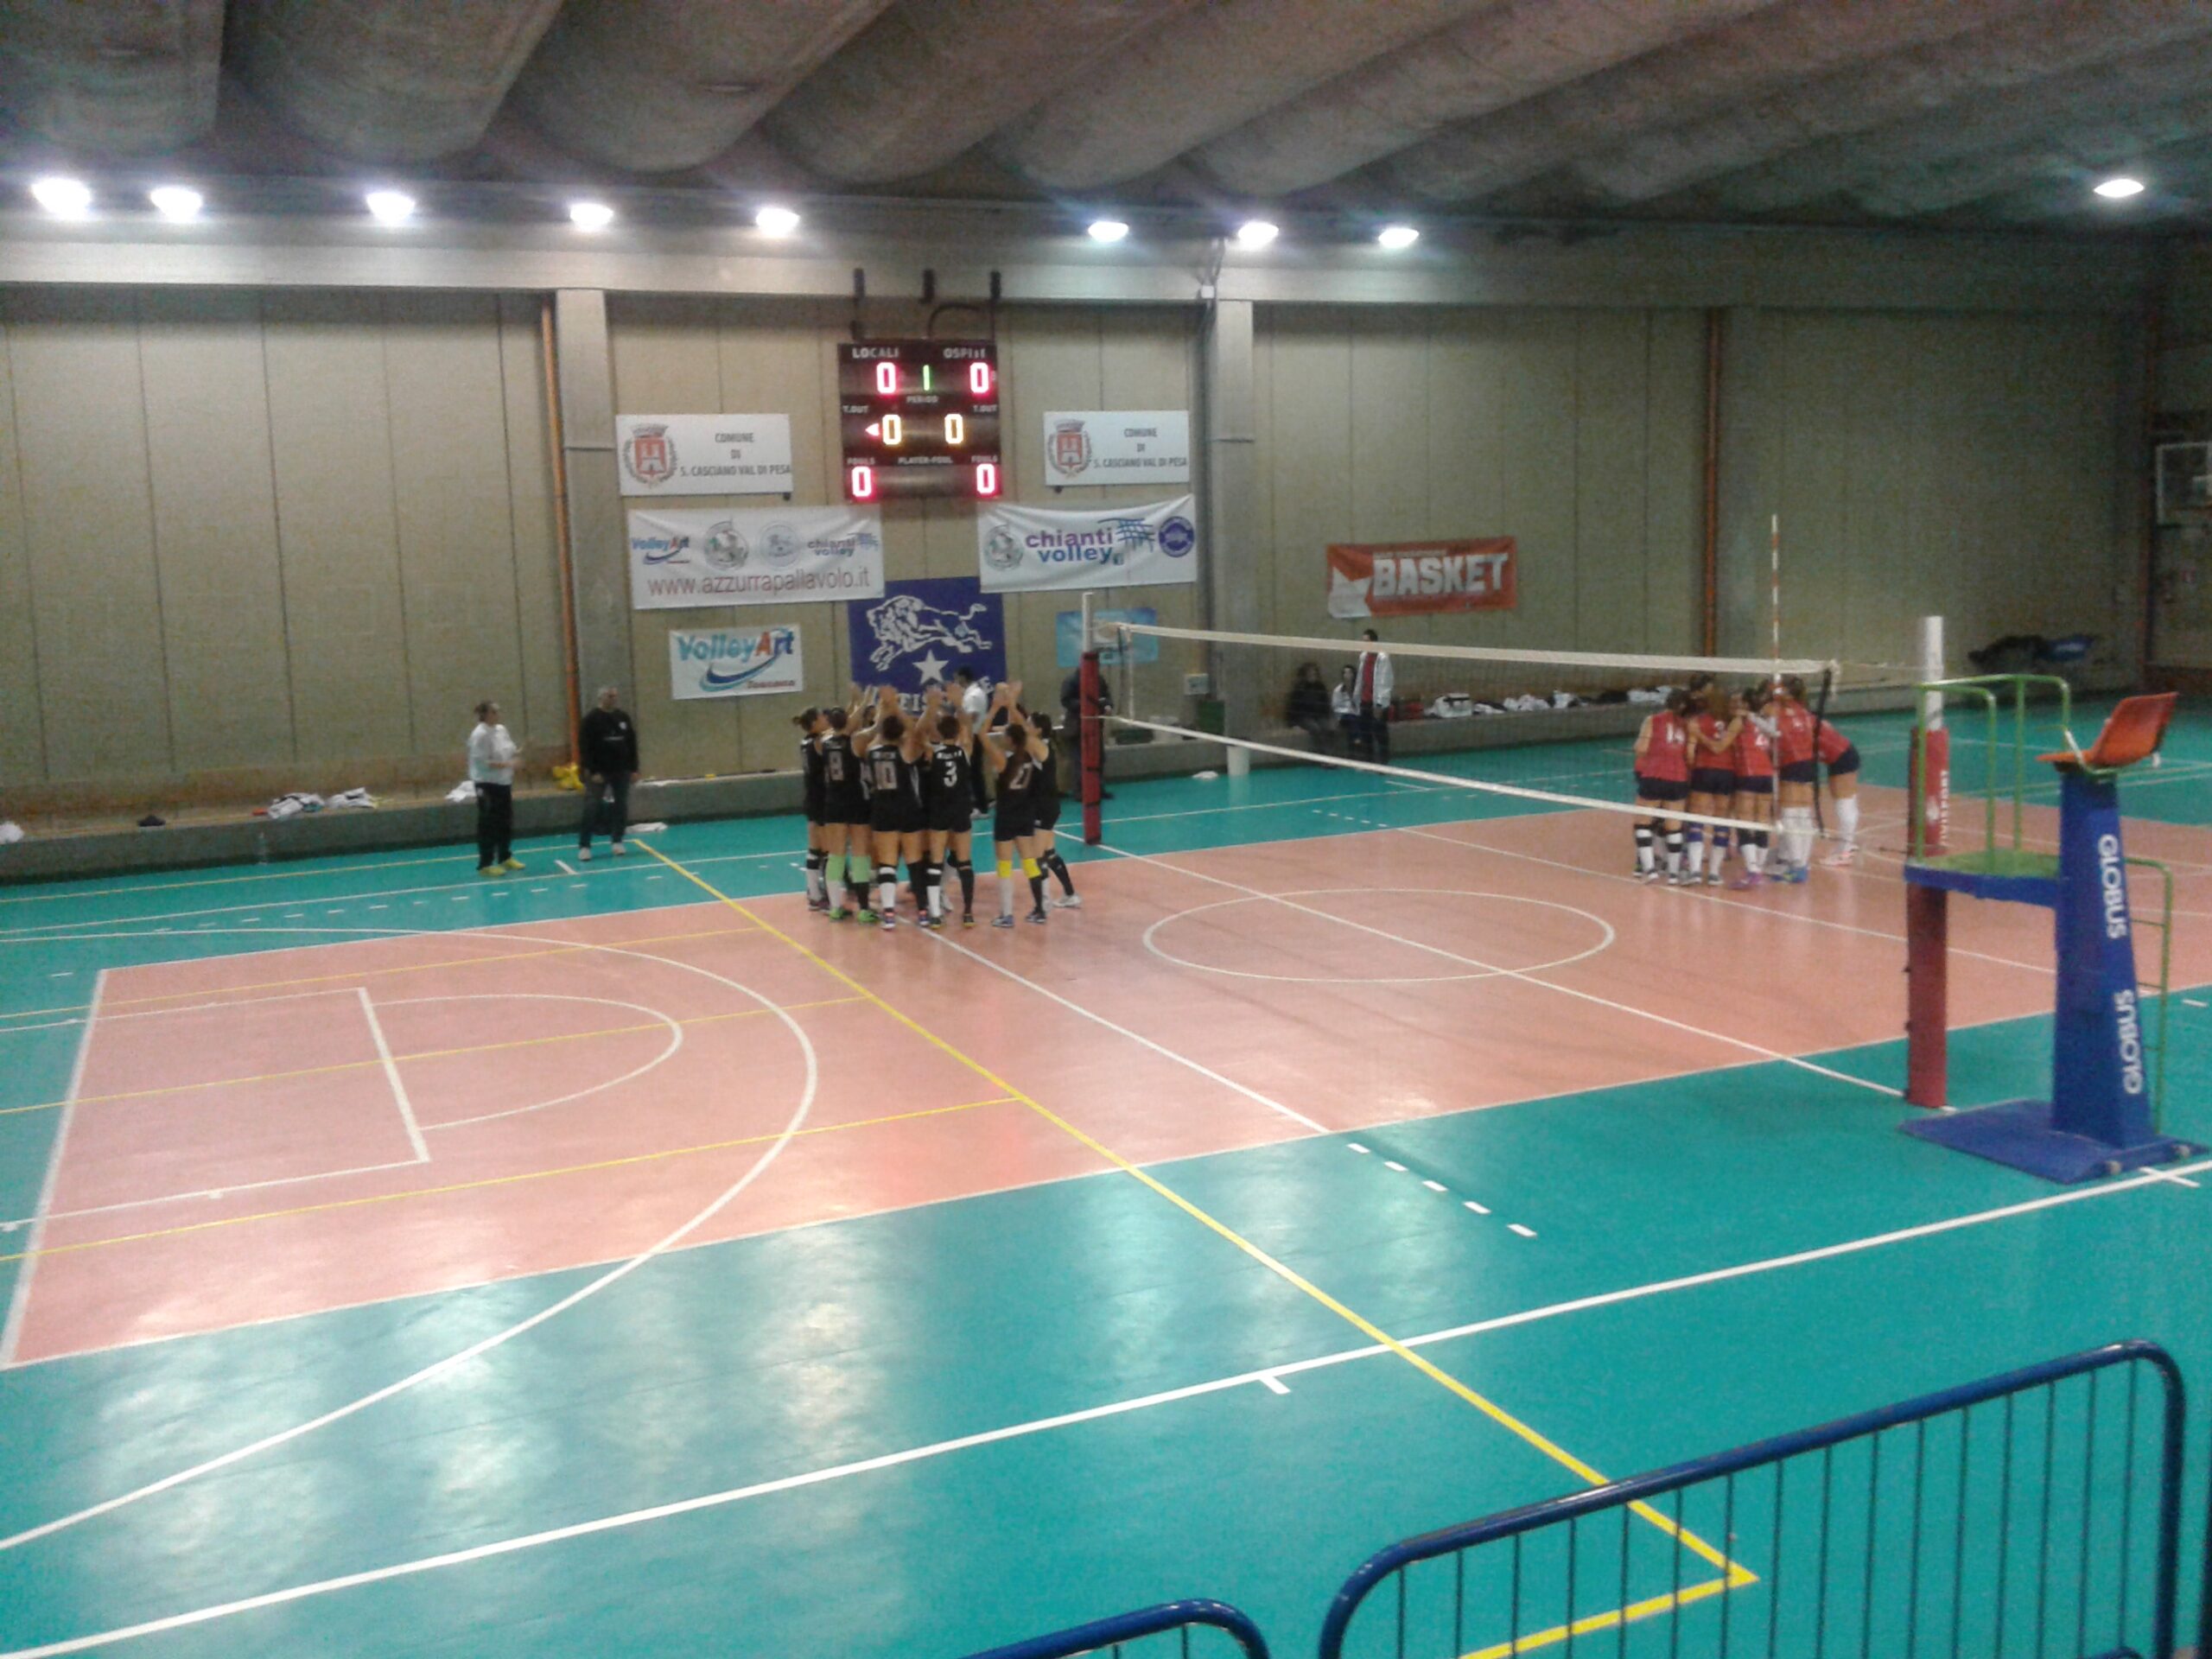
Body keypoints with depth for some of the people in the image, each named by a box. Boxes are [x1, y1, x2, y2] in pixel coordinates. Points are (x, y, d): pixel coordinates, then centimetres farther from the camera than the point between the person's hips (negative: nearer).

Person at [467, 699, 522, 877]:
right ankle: (485, 864, 3)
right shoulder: (480, 735, -16)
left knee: (506, 822, 16)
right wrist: (505, 764, -24)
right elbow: (481, 762, -21)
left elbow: (509, 751, 17)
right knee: (488, 825, -3)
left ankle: (505, 857, 31)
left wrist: (519, 752, -4)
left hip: (503, 782, 8)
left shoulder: (501, 730, 8)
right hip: (487, 784, -8)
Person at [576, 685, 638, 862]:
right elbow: (585, 748, -11)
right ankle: (584, 846, -2)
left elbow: (632, 745, 10)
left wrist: (634, 769, 5)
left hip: (621, 771, 4)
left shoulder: (624, 718, 7)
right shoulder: (591, 720, -7)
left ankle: (617, 841, 19)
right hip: (599, 772, -4)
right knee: (590, 809, -6)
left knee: (621, 807, 7)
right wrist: (592, 772, -16)